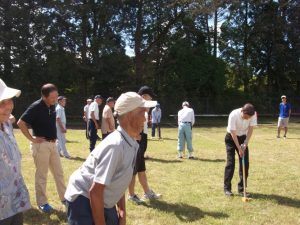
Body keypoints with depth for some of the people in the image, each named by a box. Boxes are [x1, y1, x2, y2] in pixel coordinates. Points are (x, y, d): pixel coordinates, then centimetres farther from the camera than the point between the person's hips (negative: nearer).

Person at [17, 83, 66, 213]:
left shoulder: (52, 106, 5)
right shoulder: (36, 107, -18)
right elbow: (21, 123, -20)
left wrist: (53, 137, 13)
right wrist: (32, 139, -17)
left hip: (52, 144, 7)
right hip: (41, 145, -7)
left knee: (59, 172, 14)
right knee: (41, 175, 4)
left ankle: (64, 197, 27)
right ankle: (42, 202, 17)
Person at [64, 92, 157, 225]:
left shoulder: (132, 144, -1)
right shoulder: (115, 145, -28)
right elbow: (95, 191, -28)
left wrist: (122, 210, 12)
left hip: (104, 204, 9)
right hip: (84, 202, -9)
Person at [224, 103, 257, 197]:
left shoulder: (253, 114, -21)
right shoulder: (233, 115, -31)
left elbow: (250, 129, -12)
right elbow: (233, 133, -25)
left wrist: (245, 144, -20)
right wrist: (239, 148, -24)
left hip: (243, 137, 4)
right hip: (231, 138, -4)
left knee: (245, 163, -2)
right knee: (230, 163, -10)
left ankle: (242, 188, 8)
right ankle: (227, 188, -1)